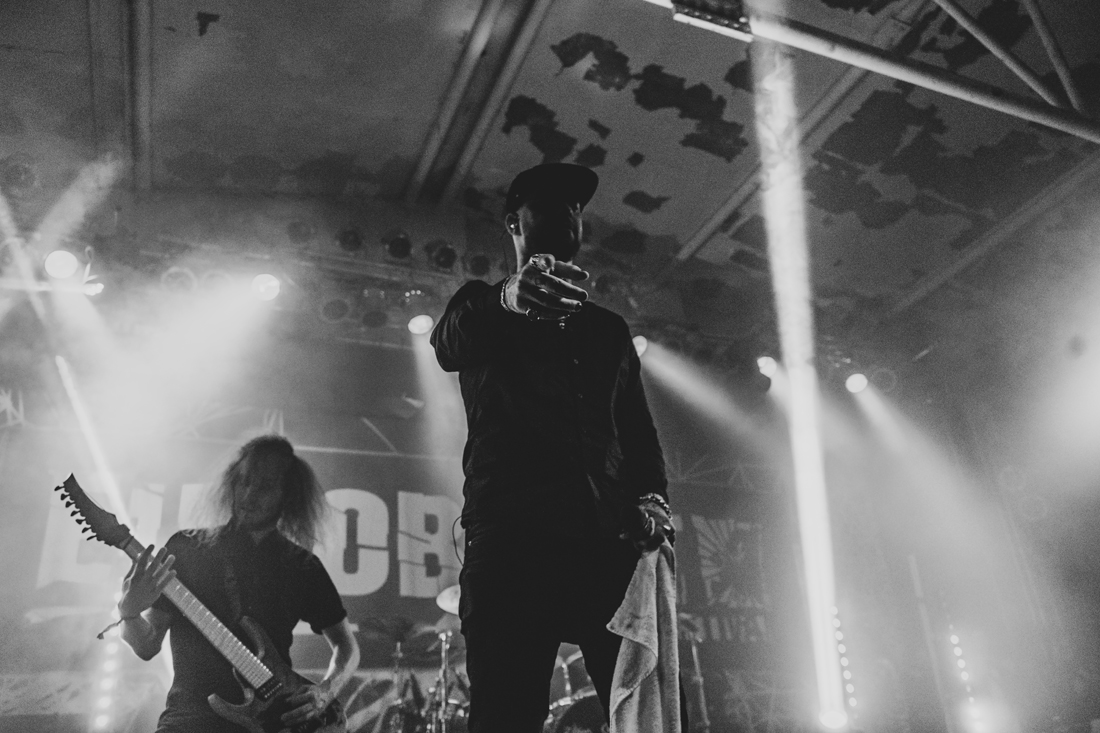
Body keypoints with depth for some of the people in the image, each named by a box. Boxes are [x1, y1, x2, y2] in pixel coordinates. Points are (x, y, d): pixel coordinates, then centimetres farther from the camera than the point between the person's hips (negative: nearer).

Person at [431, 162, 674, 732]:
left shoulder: (608, 328, 28)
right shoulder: (482, 308, 16)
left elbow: (639, 430, 23)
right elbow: (448, 343, -9)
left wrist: (653, 497, 0)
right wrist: (507, 298, -32)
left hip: (611, 540, 3)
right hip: (511, 540, -3)